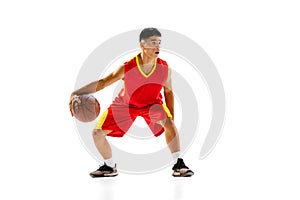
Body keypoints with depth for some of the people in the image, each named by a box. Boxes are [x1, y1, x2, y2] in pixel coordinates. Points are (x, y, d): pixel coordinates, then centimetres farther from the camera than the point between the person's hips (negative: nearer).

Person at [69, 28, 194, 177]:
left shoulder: (164, 68, -25)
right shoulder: (127, 68, -32)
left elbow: (168, 92, -6)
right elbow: (102, 82, -23)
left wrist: (171, 116, -6)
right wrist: (76, 93, -34)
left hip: (152, 103, 0)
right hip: (126, 104, 1)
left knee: (169, 123, -30)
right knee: (97, 133, -2)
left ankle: (178, 165, -17)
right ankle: (110, 167, 22)